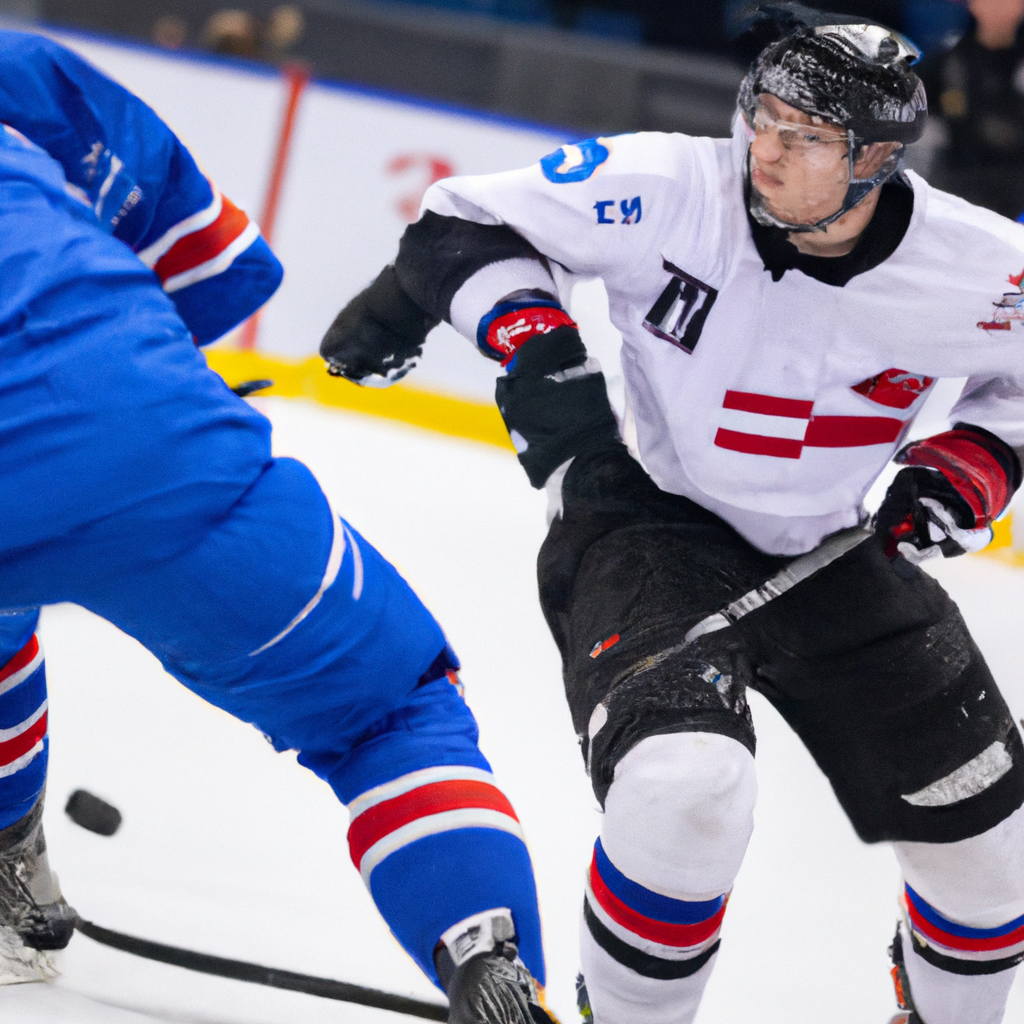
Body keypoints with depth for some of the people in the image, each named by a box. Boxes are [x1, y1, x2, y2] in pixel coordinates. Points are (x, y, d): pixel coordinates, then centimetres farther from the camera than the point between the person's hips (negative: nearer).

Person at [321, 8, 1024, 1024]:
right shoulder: (667, 190, -20)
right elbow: (471, 221, -6)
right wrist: (534, 341, -18)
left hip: (830, 552, 4)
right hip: (648, 520, -3)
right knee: (687, 782, -32)